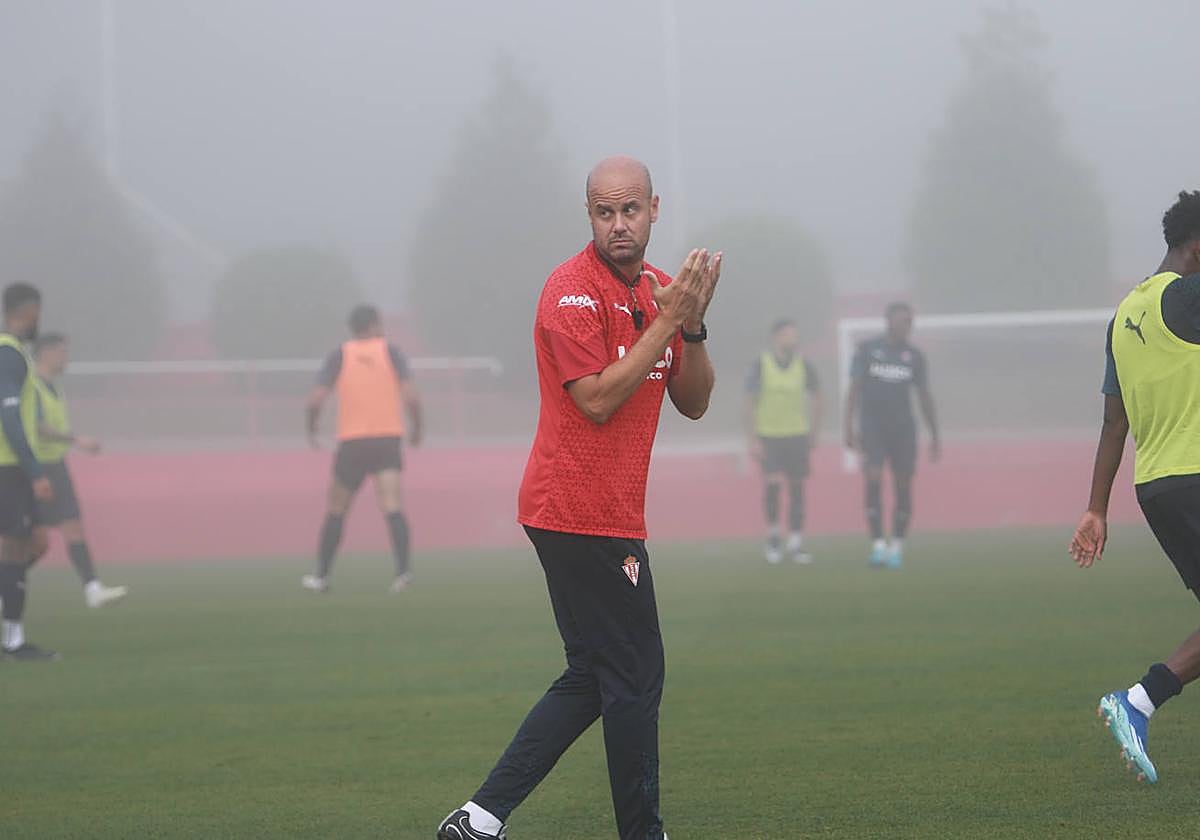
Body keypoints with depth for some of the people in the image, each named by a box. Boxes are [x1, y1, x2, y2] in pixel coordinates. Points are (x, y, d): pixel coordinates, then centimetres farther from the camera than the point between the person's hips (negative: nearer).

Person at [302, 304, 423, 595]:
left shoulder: (340, 356, 4)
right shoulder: (390, 352, 2)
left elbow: (316, 400, -5)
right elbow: (411, 396, -9)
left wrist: (311, 431, 12)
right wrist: (416, 429, 7)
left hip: (351, 442, 1)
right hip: (388, 440, -1)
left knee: (336, 511, 13)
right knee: (393, 507, -10)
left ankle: (321, 576, 19)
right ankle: (403, 569, -29)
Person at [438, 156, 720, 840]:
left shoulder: (658, 289, 13)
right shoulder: (573, 290, -13)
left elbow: (694, 403, 10)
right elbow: (596, 399, -21)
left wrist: (693, 326, -7)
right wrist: (668, 321, -20)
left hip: (610, 513, 9)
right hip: (587, 515, -9)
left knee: (591, 678, 12)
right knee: (635, 676, -4)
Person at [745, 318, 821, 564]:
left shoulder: (803, 365, 2)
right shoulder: (761, 365, -5)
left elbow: (816, 397, 14)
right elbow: (750, 403, -3)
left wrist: (814, 432, 9)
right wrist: (753, 440, -8)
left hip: (797, 433, 2)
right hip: (768, 434, -2)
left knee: (796, 487, 2)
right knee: (772, 483, -15)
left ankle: (795, 542, 10)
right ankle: (773, 534, 5)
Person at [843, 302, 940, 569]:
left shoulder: (914, 356, 7)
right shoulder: (867, 350, 1)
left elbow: (924, 397, 12)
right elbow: (854, 390, 0)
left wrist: (935, 435, 10)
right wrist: (850, 428, -8)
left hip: (903, 428, 2)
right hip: (872, 427, -2)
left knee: (903, 487, -1)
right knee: (873, 480, -17)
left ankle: (897, 547, 10)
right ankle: (878, 544, -18)